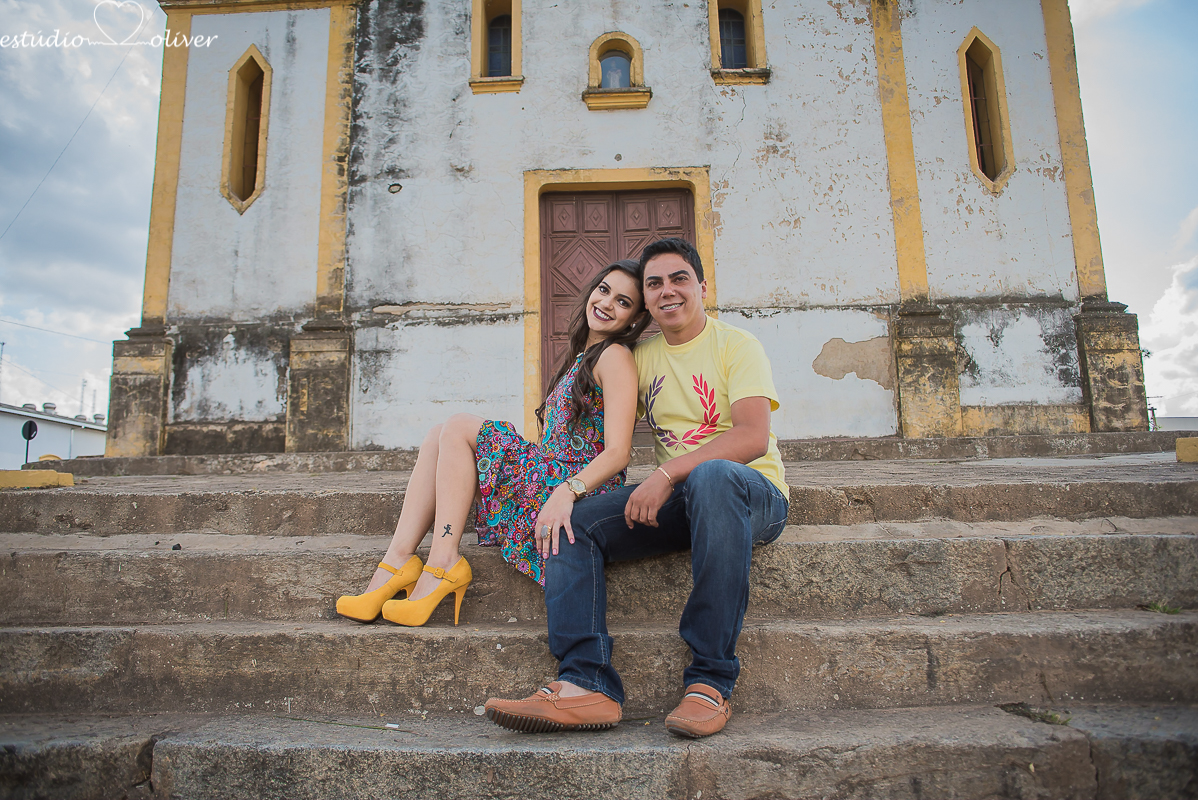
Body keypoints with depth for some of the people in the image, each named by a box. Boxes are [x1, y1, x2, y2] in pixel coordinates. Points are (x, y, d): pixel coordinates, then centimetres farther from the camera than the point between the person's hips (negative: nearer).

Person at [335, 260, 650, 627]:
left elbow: (618, 453, -18)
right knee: (441, 435, 2)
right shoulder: (583, 355, 21)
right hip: (545, 477, 9)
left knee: (459, 427, -10)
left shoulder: (616, 356, -7)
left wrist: (568, 491, -32)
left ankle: (443, 563, -15)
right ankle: (398, 557, -10)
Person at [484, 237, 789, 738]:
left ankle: (710, 681, -33)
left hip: (754, 493, -5)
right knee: (571, 521, -14)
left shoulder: (735, 344, -2)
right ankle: (588, 685, -24)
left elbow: (753, 437, -17)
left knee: (711, 475, -40)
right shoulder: (642, 358, 15)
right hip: (677, 500, 5)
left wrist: (668, 474, -27)